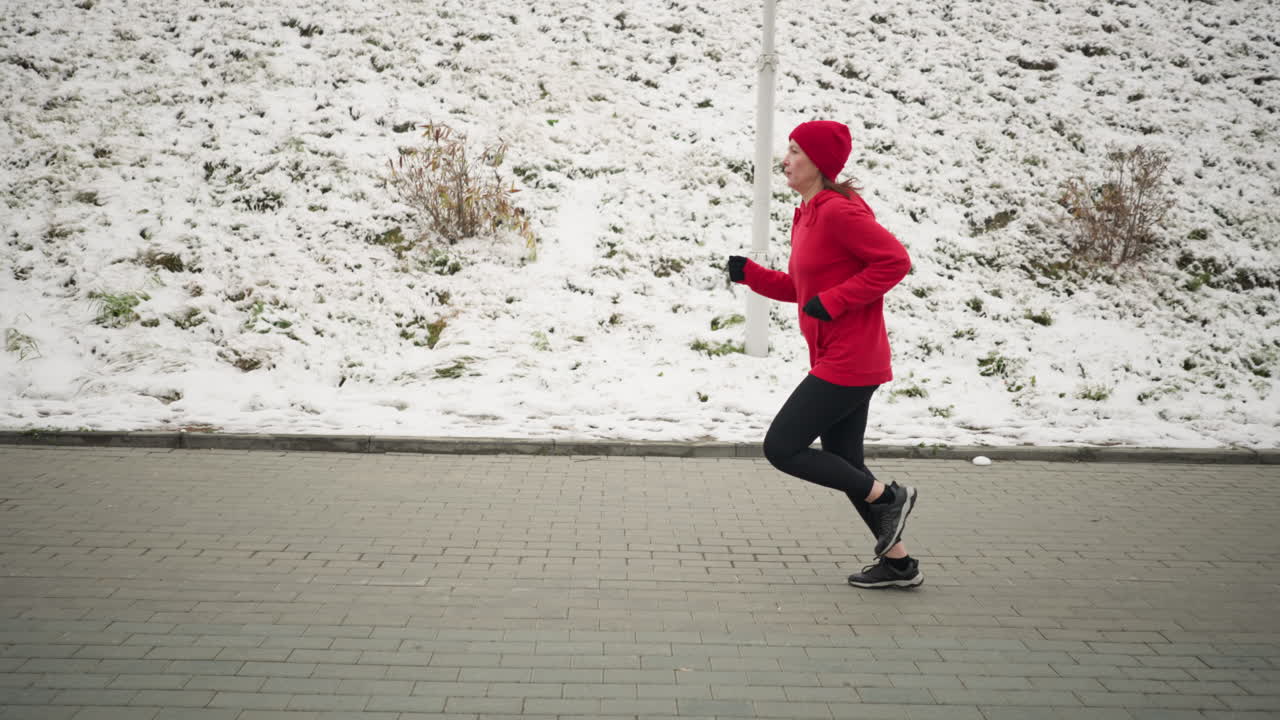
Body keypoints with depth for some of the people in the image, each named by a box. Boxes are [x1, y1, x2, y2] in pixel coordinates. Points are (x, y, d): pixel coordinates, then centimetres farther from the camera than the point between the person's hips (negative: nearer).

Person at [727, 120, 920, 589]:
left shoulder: (838, 211, -16)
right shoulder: (807, 216, 14)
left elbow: (895, 260, -21)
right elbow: (801, 289, 21)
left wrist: (833, 301, -21)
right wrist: (750, 274, 8)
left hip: (847, 364, -10)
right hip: (836, 361, 10)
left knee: (780, 448, -5)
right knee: (842, 464, 14)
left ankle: (887, 497, 5)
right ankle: (898, 563, 23)